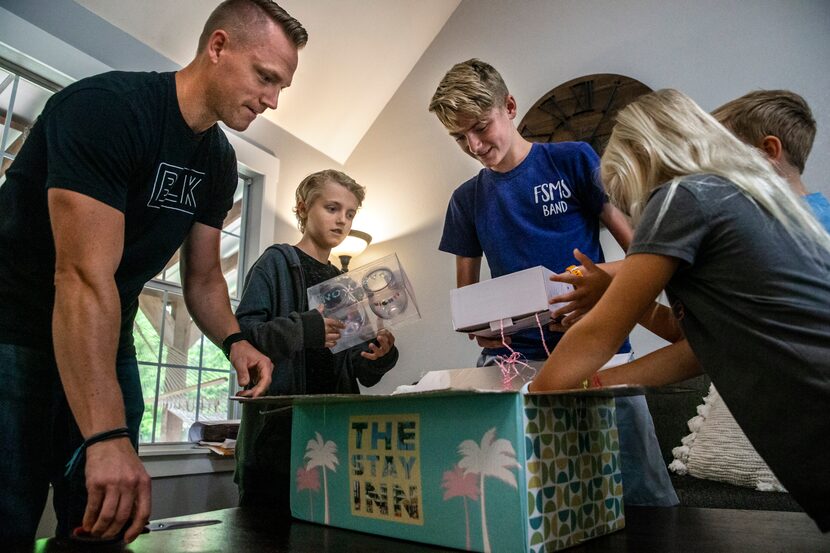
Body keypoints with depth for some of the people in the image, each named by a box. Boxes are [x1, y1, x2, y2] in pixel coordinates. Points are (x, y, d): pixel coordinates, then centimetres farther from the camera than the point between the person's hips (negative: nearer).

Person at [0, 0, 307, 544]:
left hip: (106, 344, 7)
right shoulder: (106, 107, -22)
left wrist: (234, 340, -13)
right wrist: (108, 438, -35)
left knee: (109, 523, 10)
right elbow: (84, 277, -31)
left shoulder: (219, 162, 2)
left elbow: (203, 277, 7)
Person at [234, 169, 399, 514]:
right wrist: (304, 329, -27)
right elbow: (243, 331, -13)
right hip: (276, 429, -5)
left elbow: (353, 369, 15)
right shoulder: (277, 262, 0)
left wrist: (377, 357, -7)